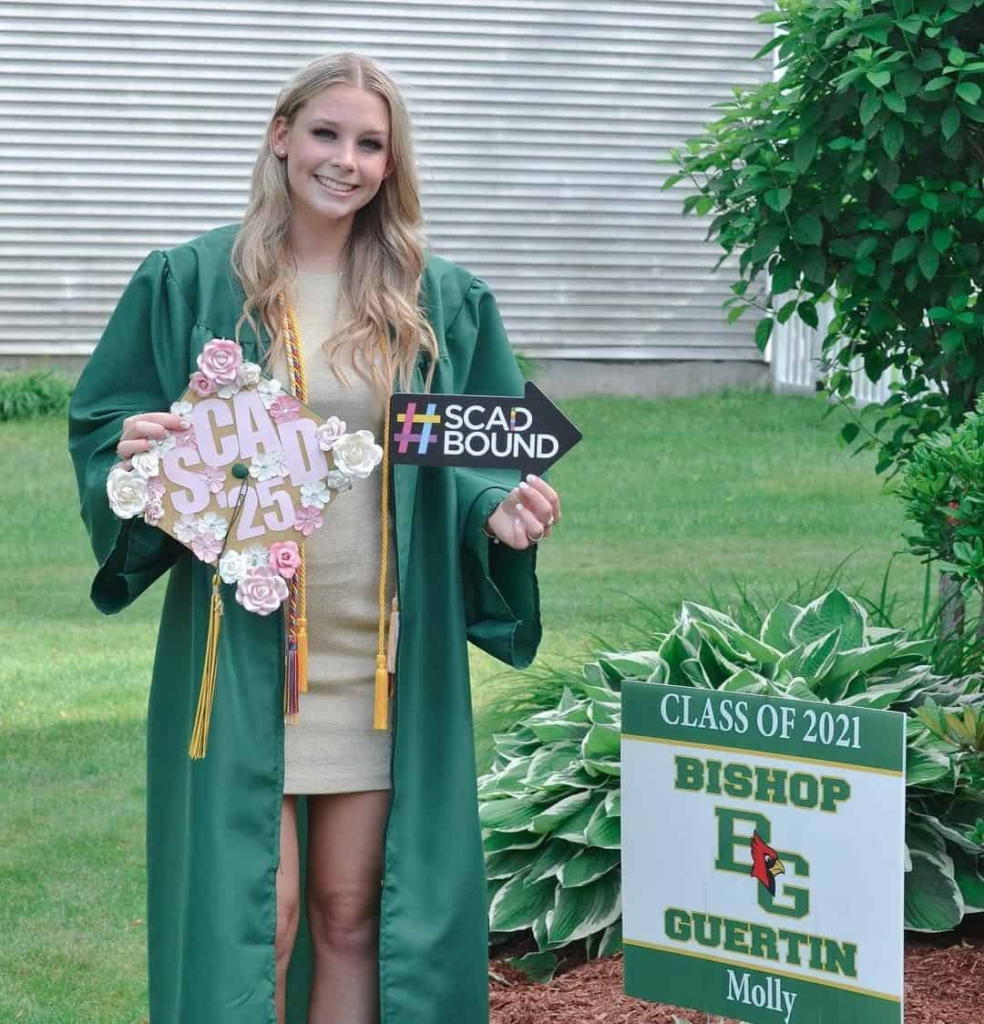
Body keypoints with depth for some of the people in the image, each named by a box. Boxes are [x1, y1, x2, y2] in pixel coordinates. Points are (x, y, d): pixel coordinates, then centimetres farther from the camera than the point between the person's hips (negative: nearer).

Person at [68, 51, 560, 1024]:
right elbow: (99, 422, 4)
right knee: (255, 905, -6)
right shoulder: (190, 282, 0)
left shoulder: (442, 301, 6)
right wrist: (135, 452, -18)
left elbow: (482, 454, 11)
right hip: (241, 645, -2)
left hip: (381, 654, 2)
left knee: (352, 909, 6)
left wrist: (498, 513, -10)